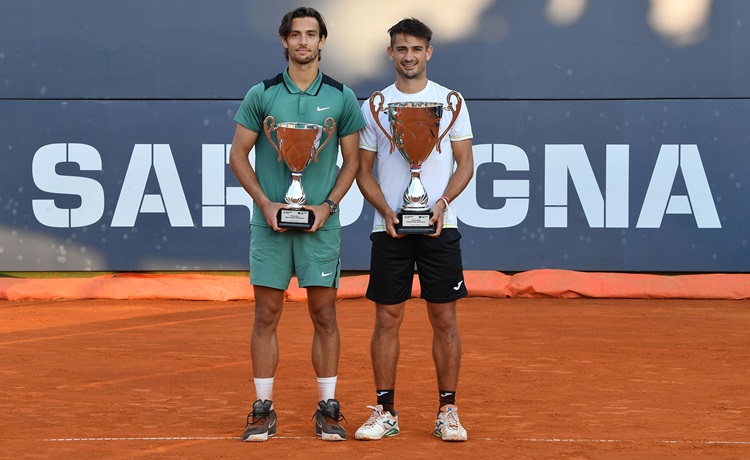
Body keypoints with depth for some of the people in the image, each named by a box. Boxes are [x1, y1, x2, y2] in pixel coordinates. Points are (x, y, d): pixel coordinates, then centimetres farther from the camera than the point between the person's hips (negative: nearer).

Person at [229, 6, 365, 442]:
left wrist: (327, 205, -7)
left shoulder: (342, 98, 3)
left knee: (325, 316, 3)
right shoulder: (261, 95, 2)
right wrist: (266, 203, -7)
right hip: (270, 223, 0)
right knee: (266, 316, 2)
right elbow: (238, 154, 4)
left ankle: (329, 409, 10)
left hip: (321, 224, 0)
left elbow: (352, 160, 7)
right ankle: (263, 409, 9)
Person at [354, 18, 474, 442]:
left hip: (440, 228, -1)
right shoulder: (375, 105, 7)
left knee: (444, 319, 1)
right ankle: (385, 412, 9)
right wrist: (387, 212, -8)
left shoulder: (450, 100, 4)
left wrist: (442, 203, -13)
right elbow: (364, 171, 7)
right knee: (387, 319, 2)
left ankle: (448, 412, 8)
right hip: (389, 228, 1)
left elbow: (466, 164, 3)